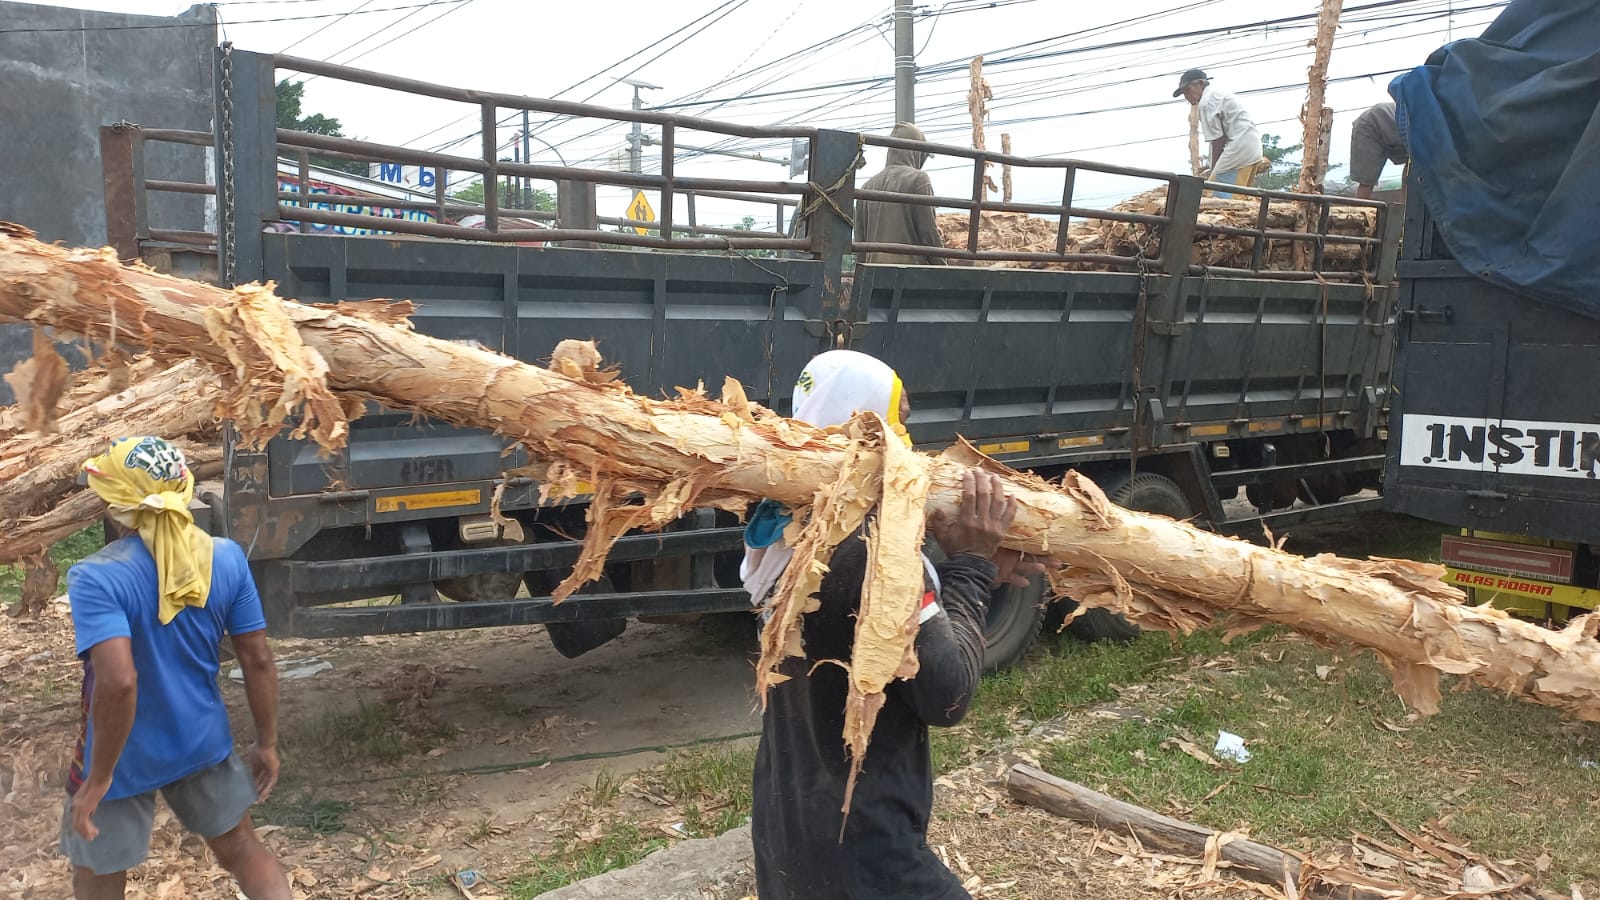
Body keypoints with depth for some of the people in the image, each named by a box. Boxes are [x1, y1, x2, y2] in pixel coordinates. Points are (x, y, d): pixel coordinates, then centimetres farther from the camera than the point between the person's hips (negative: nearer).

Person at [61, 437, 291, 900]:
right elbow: (257, 660, -5)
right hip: (203, 741, 3)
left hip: (123, 757, -3)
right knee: (241, 847, 23)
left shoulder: (97, 577, -24)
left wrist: (98, 779, -23)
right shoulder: (227, 558, -10)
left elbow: (118, 680, -34)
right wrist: (267, 743, 5)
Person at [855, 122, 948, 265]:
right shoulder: (918, 179, -2)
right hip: (910, 265, -6)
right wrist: (942, 271, 1)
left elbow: (860, 237, 15)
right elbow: (929, 232, -6)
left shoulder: (868, 185, 14)